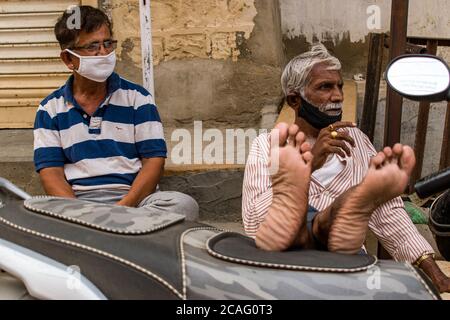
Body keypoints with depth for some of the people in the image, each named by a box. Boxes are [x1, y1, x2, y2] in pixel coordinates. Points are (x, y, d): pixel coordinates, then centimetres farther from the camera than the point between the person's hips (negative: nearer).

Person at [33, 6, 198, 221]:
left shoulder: (137, 98, 7)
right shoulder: (50, 109, 10)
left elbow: (154, 160, 1)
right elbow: (50, 172, 2)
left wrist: (124, 207, -15)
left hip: (133, 199, 3)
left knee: (184, 204, -31)